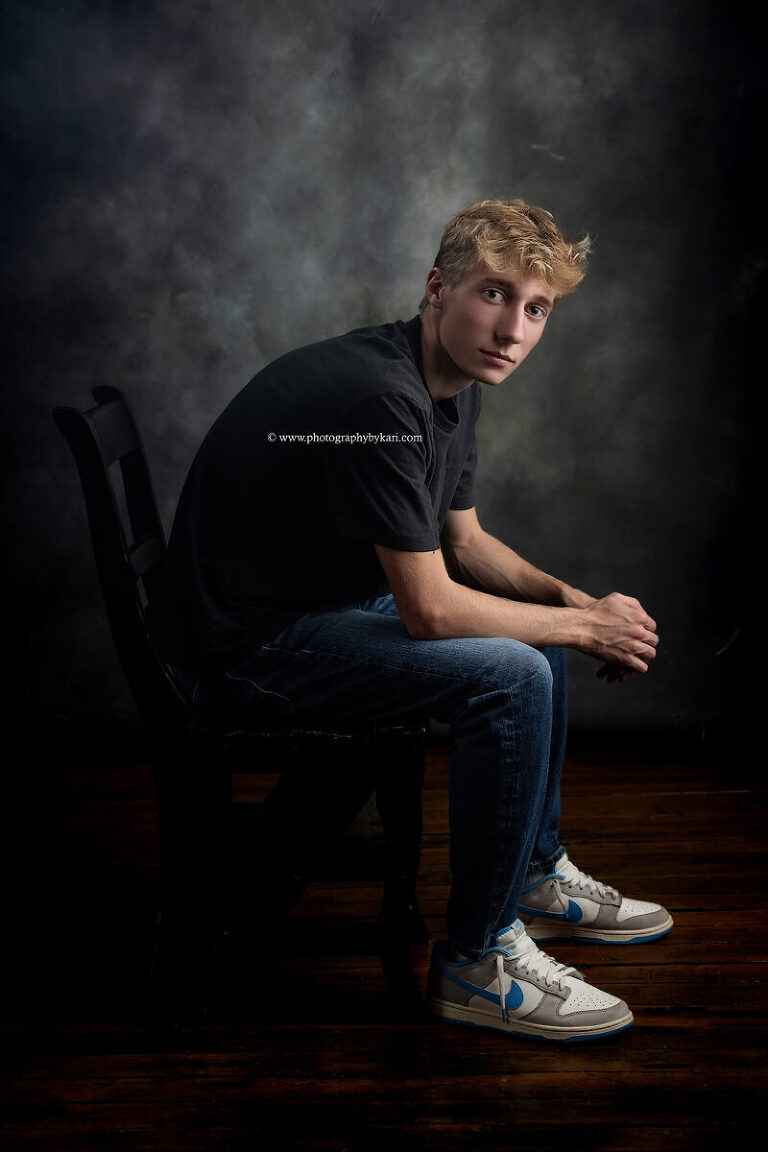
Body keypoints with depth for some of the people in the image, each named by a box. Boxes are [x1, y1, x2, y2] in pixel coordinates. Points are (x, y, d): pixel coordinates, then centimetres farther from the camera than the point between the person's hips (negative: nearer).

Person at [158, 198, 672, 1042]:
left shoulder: (455, 381, 3)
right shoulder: (381, 398, -28)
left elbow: (464, 543, 14)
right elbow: (429, 609, -27)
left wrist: (574, 601, -2)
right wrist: (588, 626, -14)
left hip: (329, 594, 11)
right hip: (250, 641, -11)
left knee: (536, 629, 16)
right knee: (512, 675, -22)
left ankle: (535, 877, 28)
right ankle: (477, 963, -7)